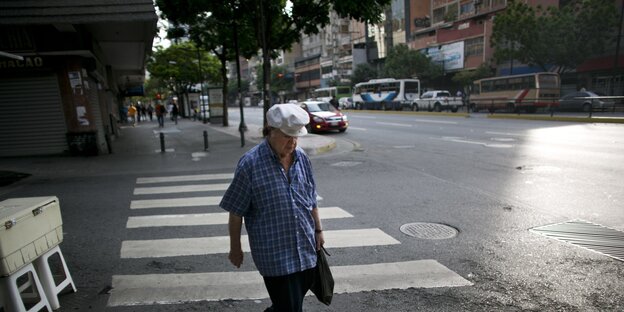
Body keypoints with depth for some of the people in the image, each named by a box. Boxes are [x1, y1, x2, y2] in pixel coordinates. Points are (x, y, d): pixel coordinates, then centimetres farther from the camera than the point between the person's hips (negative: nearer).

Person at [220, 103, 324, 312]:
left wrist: (318, 229, 15)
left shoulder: (302, 158, 1)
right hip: (275, 253, -6)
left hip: (305, 248, 6)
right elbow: (236, 212, -8)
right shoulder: (250, 163, -15)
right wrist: (235, 248, -3)